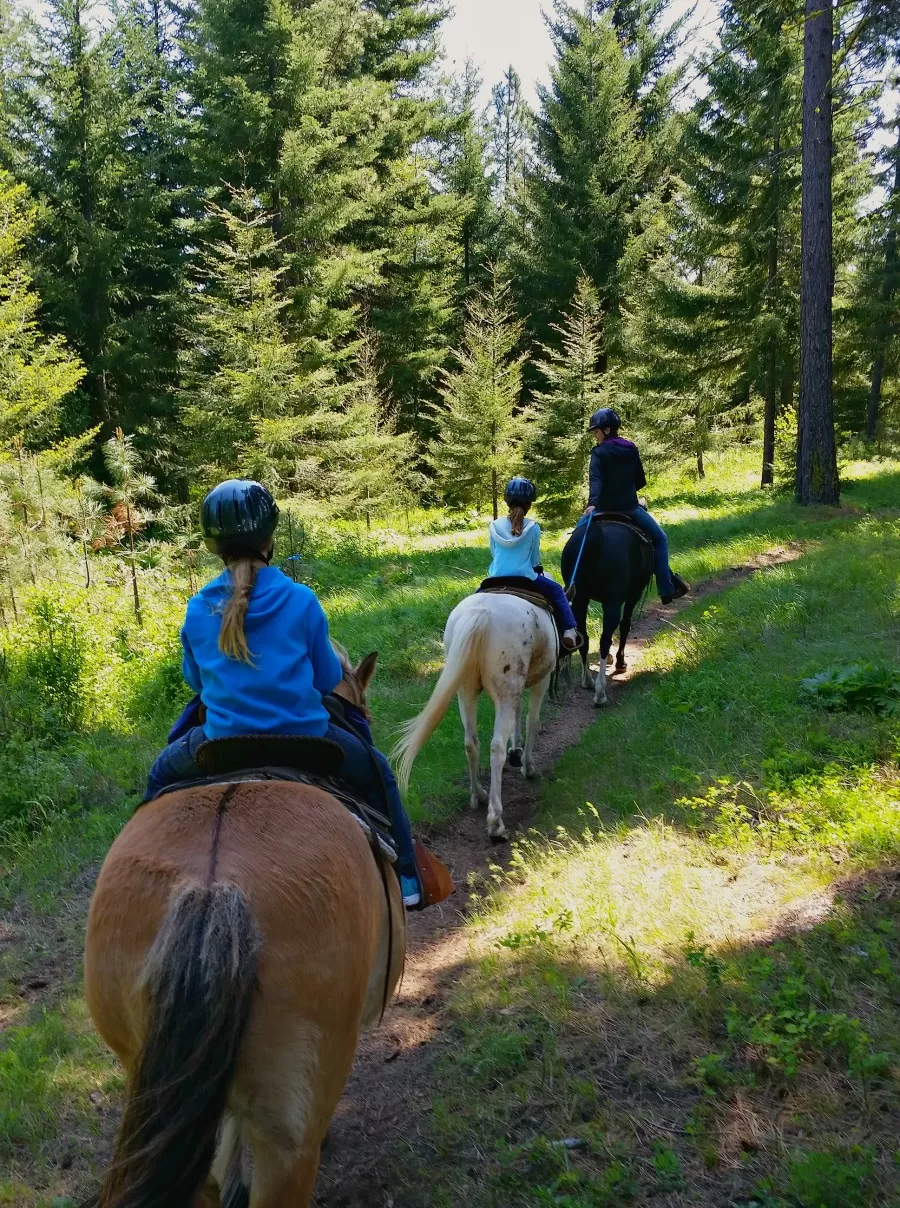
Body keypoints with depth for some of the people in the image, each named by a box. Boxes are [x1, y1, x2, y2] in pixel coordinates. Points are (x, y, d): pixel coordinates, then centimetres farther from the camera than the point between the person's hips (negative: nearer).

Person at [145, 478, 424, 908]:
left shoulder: (198, 609, -4)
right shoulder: (301, 600, -9)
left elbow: (195, 679, 11)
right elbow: (327, 679, 0)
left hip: (222, 742, 2)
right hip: (303, 736, -1)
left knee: (162, 775, 32)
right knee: (376, 772, 25)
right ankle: (404, 878, 27)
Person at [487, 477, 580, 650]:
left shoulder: (495, 526, 0)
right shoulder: (533, 527, -4)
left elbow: (493, 554, 11)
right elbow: (535, 559, 4)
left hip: (497, 579, 2)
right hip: (525, 579, -2)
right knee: (556, 590, 19)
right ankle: (569, 630, 8)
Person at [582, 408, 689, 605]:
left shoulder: (599, 452, -8)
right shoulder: (631, 449, 6)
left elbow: (596, 480, -24)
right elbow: (641, 480, 12)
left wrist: (592, 503, -36)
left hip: (605, 506, -2)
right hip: (630, 507, 2)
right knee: (660, 538, 17)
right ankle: (666, 588, 8)